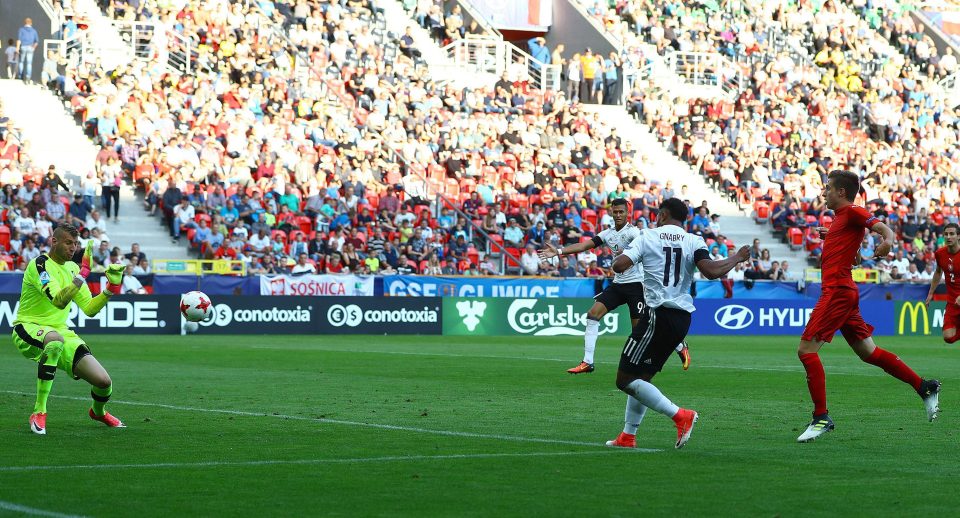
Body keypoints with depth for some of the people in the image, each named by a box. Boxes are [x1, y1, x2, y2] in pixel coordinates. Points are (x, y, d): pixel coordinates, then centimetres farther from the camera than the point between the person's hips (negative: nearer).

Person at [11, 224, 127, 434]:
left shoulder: (72, 268, 9)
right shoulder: (40, 265, -15)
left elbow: (89, 309, 9)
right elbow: (59, 301, -29)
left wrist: (111, 287, -4)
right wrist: (83, 272, -33)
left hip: (60, 331, 7)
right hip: (28, 328, -7)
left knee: (103, 381, -8)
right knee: (55, 340, -44)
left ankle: (98, 411, 32)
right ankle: (39, 412, -34)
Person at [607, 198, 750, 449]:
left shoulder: (647, 237, 0)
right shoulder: (694, 242, 6)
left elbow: (619, 266, -10)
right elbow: (711, 271, -11)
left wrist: (620, 257, 14)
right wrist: (735, 259, 6)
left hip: (657, 314, -6)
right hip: (682, 319, 6)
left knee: (626, 379, -3)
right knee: (641, 378, 19)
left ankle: (680, 416, -14)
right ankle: (628, 436, 20)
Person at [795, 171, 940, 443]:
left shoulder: (853, 212, -8)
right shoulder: (839, 217, 20)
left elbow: (884, 228, -23)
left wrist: (887, 240, -43)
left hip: (838, 292, -10)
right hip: (838, 290, 10)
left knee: (806, 349, -12)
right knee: (868, 352, 12)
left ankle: (821, 418, -11)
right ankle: (925, 387, 17)